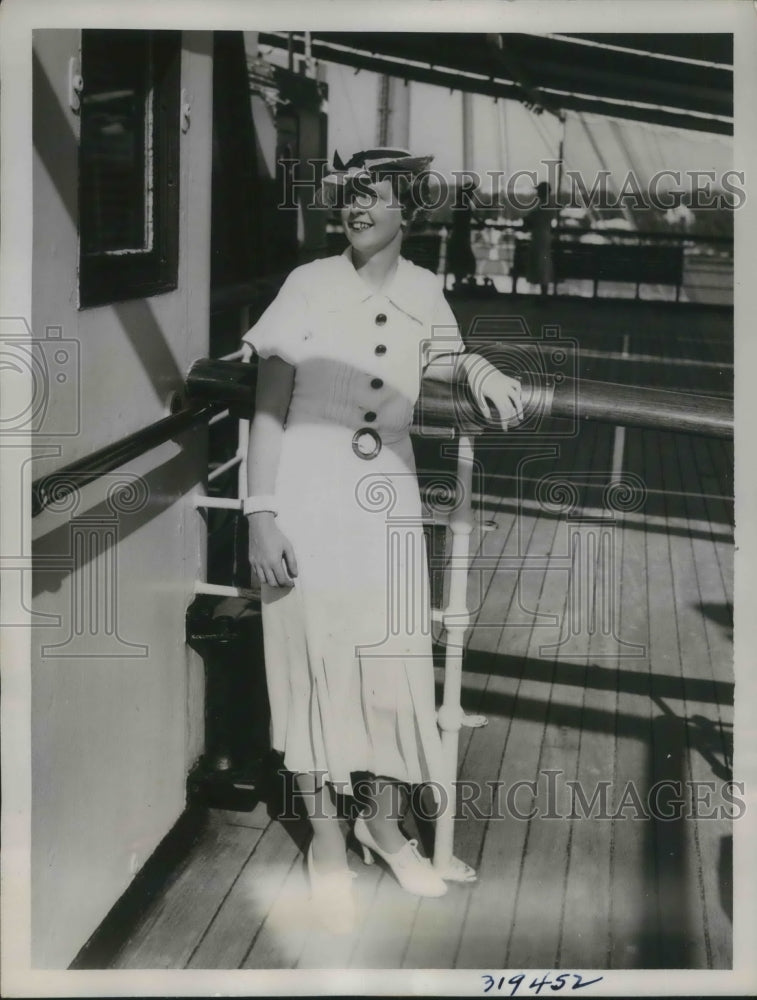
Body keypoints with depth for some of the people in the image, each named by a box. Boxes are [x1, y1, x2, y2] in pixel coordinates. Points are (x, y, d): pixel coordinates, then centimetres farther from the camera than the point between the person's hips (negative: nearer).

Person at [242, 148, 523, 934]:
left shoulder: (424, 292, 2)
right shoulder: (309, 285, -9)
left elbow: (442, 361, 24)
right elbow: (268, 403, -9)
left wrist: (479, 369, 0)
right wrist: (260, 513, -15)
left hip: (388, 501, 4)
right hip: (306, 499, -3)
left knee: (394, 663, 10)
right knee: (314, 664, 5)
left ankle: (382, 823, 32)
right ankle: (326, 841, 23)